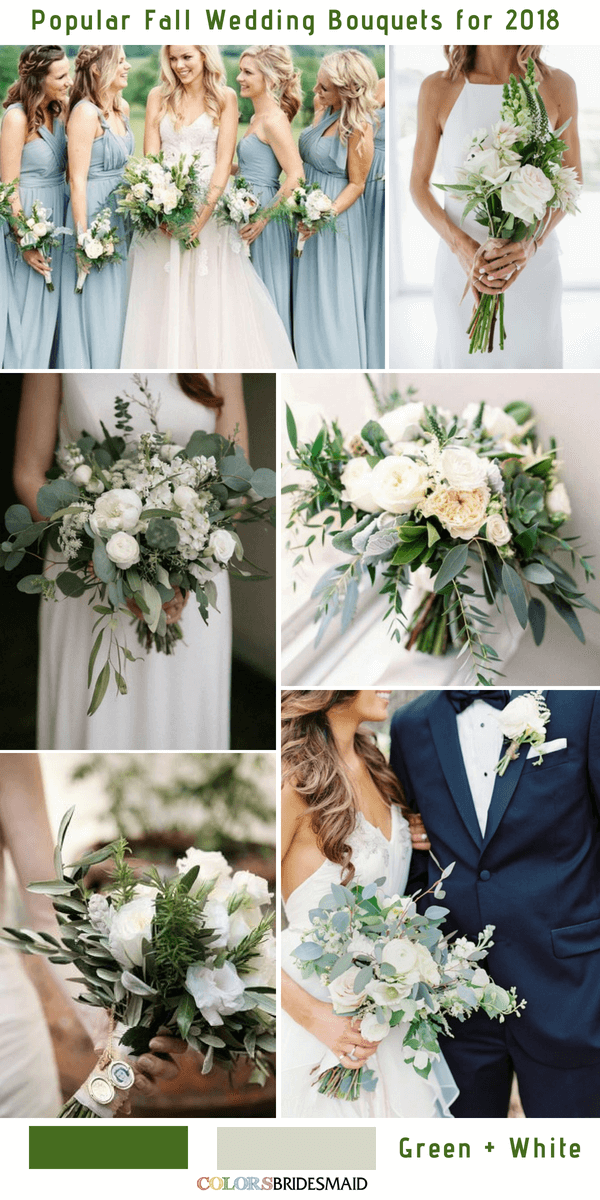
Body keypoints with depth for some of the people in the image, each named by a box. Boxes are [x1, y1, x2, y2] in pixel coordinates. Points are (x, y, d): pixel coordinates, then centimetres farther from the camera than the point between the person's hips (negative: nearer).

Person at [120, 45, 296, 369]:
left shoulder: (225, 98, 3)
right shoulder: (158, 97, 9)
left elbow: (224, 160, -5)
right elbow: (150, 157, 2)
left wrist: (204, 212, -17)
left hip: (210, 208, -2)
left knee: (212, 297, -2)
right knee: (166, 301, 1)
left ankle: (218, 364, 5)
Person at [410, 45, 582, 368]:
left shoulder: (557, 86, -9)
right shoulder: (438, 89, -11)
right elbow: (419, 185, -3)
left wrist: (533, 242, -19)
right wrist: (461, 247, -21)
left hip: (534, 264, 1)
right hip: (462, 263, -1)